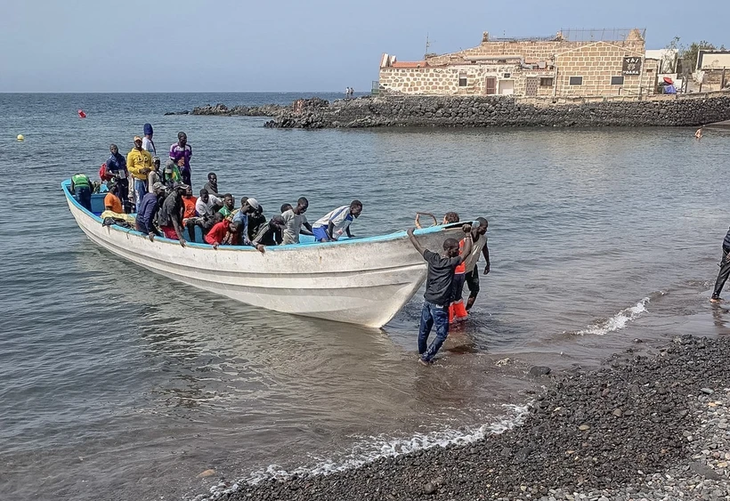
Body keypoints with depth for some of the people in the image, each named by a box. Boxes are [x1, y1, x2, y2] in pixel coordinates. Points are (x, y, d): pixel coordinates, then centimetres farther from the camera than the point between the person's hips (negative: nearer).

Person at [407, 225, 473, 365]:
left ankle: (421, 352, 41)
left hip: (427, 301, 7)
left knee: (424, 330, 22)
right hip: (439, 305, -7)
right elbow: (467, 252, -14)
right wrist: (468, 234, -9)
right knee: (442, 334, 6)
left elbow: (418, 247, 11)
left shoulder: (432, 258, 0)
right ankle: (426, 357, 7)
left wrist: (410, 234, 26)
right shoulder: (451, 263, -15)